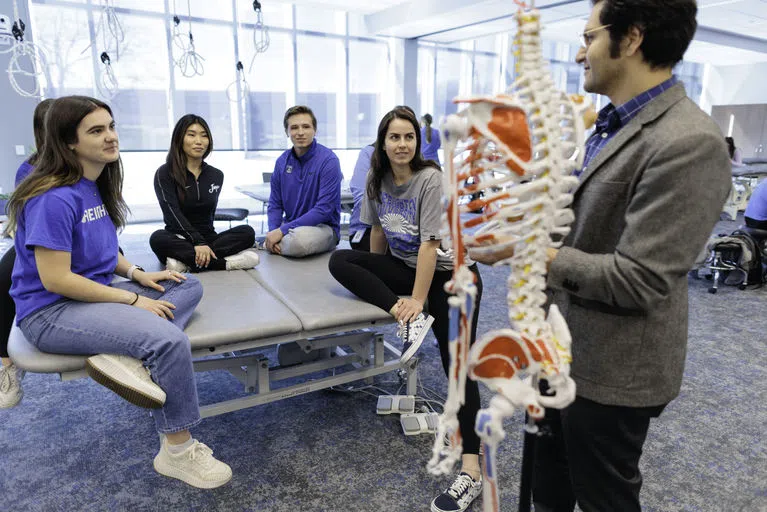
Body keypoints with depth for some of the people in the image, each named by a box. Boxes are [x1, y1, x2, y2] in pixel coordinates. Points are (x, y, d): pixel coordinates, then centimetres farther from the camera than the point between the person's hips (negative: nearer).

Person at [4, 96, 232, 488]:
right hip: (51, 313, -9)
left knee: (189, 286, 1)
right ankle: (177, 452, -10)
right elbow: (55, 280, -23)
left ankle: (128, 359, -22)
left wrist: (137, 274, 3)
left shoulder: (95, 187, 7)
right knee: (170, 340, -26)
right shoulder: (55, 198, -21)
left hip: (94, 294, 9)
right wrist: (133, 300, -19)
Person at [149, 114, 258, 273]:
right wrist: (198, 242, -27)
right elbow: (172, 213, -14)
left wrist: (204, 246, -2)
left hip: (207, 238, 3)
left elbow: (210, 214, 13)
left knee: (247, 232, -22)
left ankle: (187, 261, -30)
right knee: (157, 238, -36)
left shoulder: (216, 175, 12)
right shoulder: (164, 173, -1)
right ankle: (227, 262, -37)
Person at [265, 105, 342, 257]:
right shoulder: (282, 162, 4)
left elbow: (324, 210, -20)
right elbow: (275, 204, 7)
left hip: (324, 226, -5)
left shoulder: (328, 160, -14)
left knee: (300, 239, -37)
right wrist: (273, 232, -14)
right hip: (291, 226, 5)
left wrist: (282, 230, -22)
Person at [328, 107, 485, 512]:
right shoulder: (378, 179, 0)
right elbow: (378, 231, 12)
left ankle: (472, 469, -12)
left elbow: (429, 244, -21)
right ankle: (407, 320, -19)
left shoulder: (430, 178, -18)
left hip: (450, 273, -6)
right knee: (339, 261, -13)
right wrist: (376, 279, 20)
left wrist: (417, 299, -22)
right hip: (404, 267, 6)